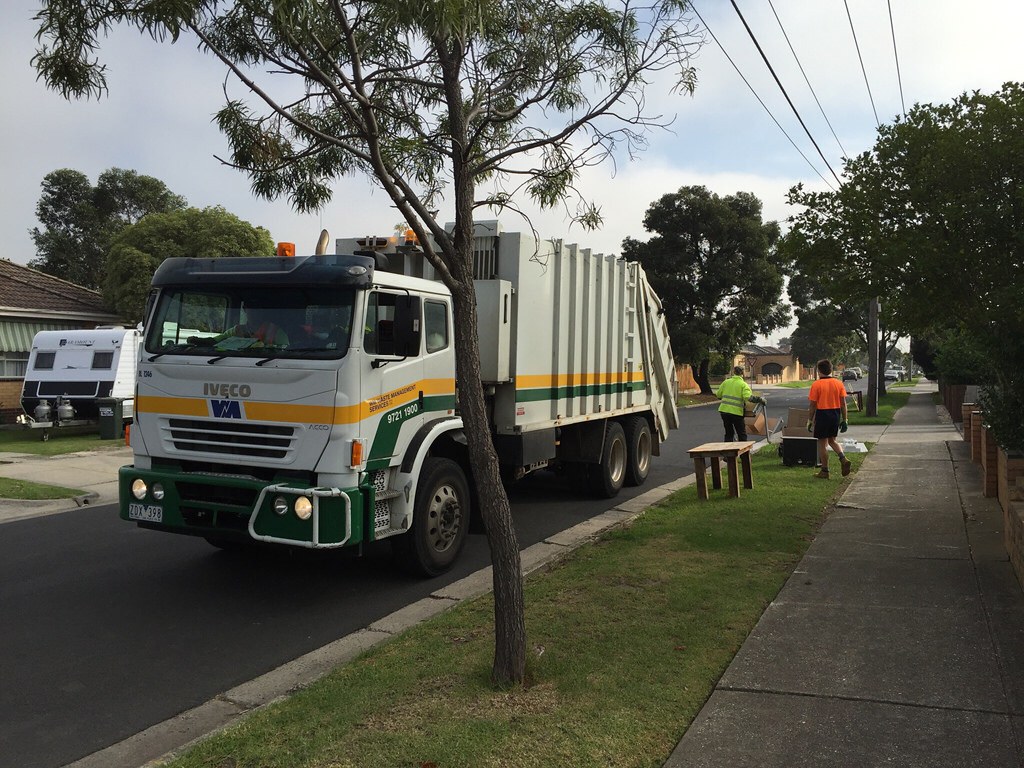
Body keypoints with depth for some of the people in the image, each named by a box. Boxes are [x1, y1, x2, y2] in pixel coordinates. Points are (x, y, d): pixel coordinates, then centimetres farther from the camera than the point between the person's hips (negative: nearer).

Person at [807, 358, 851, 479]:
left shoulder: (816, 385, -9)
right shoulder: (839, 383, 3)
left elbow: (812, 405, -7)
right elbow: (843, 403, 3)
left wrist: (810, 421, 0)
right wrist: (844, 420, 8)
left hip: (822, 415, -5)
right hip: (836, 414, 5)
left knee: (822, 444, 5)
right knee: (832, 440, 20)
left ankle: (824, 471, 10)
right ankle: (843, 459, -3)